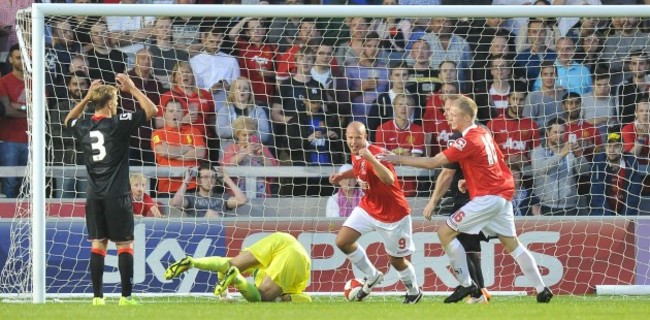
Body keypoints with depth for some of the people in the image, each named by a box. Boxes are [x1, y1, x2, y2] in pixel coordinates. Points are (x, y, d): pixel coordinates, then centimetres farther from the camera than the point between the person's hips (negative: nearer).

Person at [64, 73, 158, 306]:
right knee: (124, 244, 1)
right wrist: (132, 89, 2)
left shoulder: (83, 127, 5)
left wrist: (86, 98, 27)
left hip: (94, 197, 5)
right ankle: (126, 296, -2)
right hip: (117, 196, -5)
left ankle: (97, 296, 5)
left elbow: (69, 120, 30)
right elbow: (151, 110, -6)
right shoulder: (118, 124, -10)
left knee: (98, 244, 8)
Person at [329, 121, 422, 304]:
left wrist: (371, 159, -56)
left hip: (393, 214, -7)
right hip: (368, 208, 7)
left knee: (397, 261, 5)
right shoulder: (356, 154, -3)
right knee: (342, 241, -6)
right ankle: (372, 277, 14)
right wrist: (342, 176, 6)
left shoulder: (376, 154, -27)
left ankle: (414, 293, 34)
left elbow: (390, 179, -45)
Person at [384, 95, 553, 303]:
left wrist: (400, 160, -14)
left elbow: (433, 162, -18)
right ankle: (542, 289, 12)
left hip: (487, 198, -9)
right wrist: (470, 181, 13)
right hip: (503, 194, 9)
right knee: (512, 244, 14)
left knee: (445, 232, -6)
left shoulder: (469, 141, -15)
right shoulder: (483, 133, 11)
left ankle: (466, 284, -4)